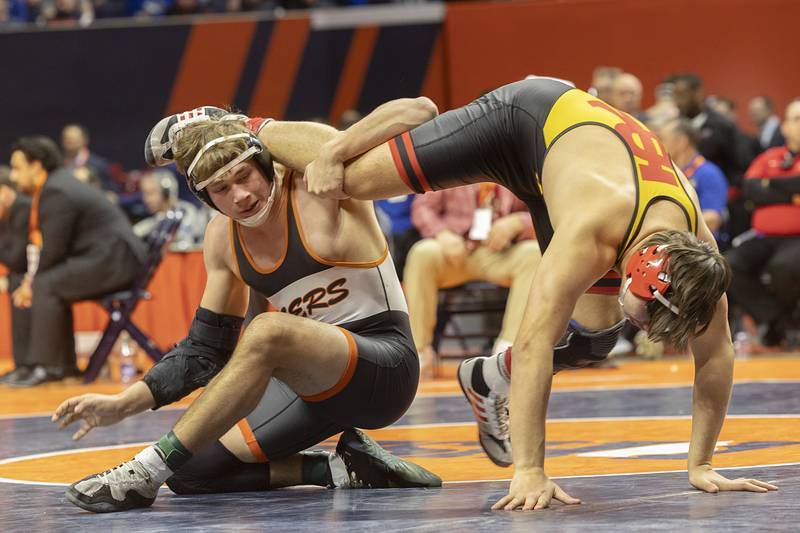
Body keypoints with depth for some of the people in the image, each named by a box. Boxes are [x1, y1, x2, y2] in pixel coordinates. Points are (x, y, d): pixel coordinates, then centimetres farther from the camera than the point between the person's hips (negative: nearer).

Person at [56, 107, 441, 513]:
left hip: (387, 369, -8)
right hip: (317, 383, 8)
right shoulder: (222, 237, 6)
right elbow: (205, 351, 13)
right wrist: (122, 404, 0)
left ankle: (147, 472, -29)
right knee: (190, 473, -2)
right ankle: (340, 470, -1)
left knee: (266, 332, -36)